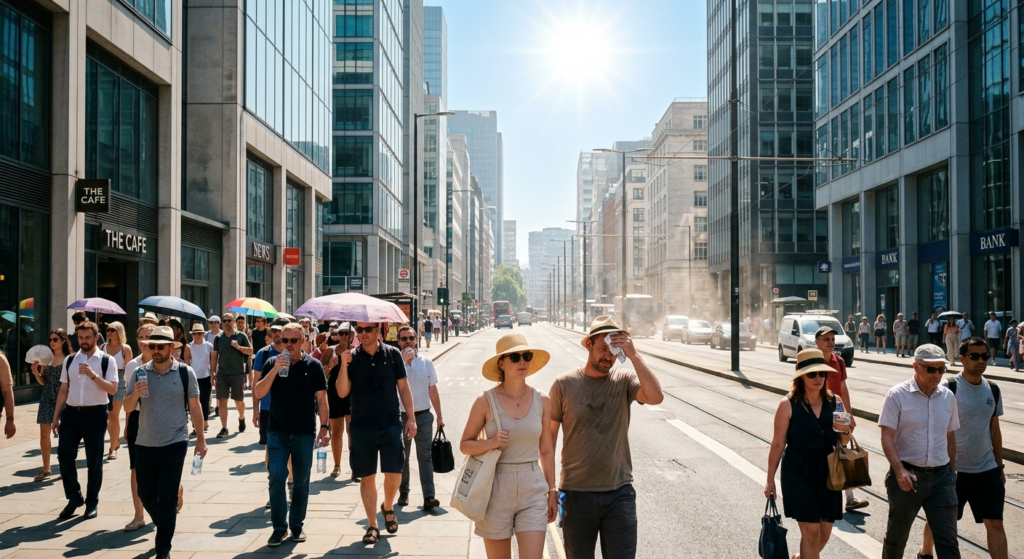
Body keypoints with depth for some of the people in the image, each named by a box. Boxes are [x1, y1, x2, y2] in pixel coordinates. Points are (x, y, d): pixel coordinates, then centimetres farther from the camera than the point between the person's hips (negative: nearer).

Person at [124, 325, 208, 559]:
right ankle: (165, 526, 42)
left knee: (167, 497, -3)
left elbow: (194, 407, 1)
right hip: (145, 443, 3)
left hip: (174, 443, -3)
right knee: (146, 494, 14)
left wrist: (200, 439, 1)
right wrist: (135, 394, -18)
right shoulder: (139, 373, 2)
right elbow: (127, 407, 3)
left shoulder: (185, 372, -4)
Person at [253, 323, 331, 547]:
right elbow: (257, 393, -7)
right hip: (277, 431, 0)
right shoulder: (272, 363, 1)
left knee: (301, 481, 9)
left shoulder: (313, 365, -2)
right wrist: (275, 370, -18)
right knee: (277, 477, -7)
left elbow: (321, 397, 0)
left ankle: (297, 525, 23)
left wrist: (324, 426, -6)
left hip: (305, 433, 0)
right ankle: (279, 527, 7)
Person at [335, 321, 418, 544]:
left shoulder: (392, 354, 0)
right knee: (367, 477, 6)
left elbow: (403, 387, 5)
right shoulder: (351, 357, 0)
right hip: (362, 426, 1)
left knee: (394, 473, -4)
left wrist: (411, 418, 1)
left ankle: (388, 507, 26)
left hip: (391, 424, 0)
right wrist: (344, 366, -19)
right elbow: (342, 392, -5)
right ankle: (372, 526, 17)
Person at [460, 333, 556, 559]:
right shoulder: (485, 401, -7)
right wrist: (491, 442, -19)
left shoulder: (542, 400, 1)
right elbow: (465, 445, 0)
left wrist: (552, 491, 10)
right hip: (496, 489, -1)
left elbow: (546, 450, 9)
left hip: (533, 490, 2)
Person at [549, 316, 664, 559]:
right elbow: (549, 436, 0)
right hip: (576, 493, 0)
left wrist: (633, 355, -23)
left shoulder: (624, 381, -3)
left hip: (619, 493, 0)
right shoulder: (564, 384, -4)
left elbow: (656, 397, -23)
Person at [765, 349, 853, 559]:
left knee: (825, 529, 14)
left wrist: (846, 432, -13)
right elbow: (778, 444, -6)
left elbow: (842, 442, 11)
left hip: (828, 470, 5)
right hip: (799, 471, -5)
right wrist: (770, 479, -3)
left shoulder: (835, 401, 1)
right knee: (811, 530, -7)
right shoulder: (788, 404, -11)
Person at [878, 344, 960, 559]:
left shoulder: (948, 397, 6)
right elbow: (887, 437, -13)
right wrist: (900, 470, -25)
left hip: (941, 476, 4)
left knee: (948, 541, 1)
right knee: (896, 536, 12)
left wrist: (952, 472, 16)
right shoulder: (897, 395, -8)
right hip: (907, 476, -3)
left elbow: (950, 437, 16)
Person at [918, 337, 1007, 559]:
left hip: (987, 469, 4)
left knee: (995, 523, -1)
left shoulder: (992, 390, 5)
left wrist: (999, 466, 14)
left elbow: (995, 430, 13)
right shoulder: (949, 388, -13)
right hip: (954, 468, -4)